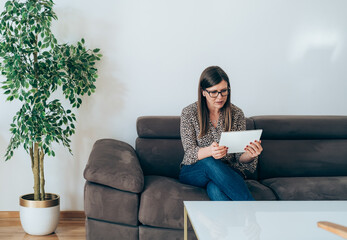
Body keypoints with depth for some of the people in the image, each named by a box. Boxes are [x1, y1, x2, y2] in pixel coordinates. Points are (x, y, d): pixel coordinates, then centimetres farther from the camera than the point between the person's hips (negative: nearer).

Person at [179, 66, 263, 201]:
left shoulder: (236, 114, 0)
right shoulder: (189, 113, -4)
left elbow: (239, 157, -1)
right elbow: (190, 152, -11)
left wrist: (250, 155, -28)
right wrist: (209, 151, -35)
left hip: (228, 172, 0)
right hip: (193, 172, 0)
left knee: (215, 189, -36)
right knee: (210, 163, -36)